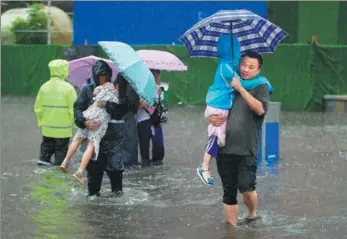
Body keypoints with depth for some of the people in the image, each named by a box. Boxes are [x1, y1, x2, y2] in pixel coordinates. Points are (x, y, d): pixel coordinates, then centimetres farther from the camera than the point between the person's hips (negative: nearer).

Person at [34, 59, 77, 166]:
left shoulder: (44, 87, -3)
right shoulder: (68, 88, -15)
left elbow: (38, 107, 3)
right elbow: (73, 108, -13)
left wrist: (41, 121, 17)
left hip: (47, 127, 4)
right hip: (63, 128, -4)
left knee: (47, 147, 18)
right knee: (61, 149, 6)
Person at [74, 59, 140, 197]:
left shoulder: (115, 88, 2)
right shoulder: (88, 89, 5)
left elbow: (122, 108, -10)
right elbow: (78, 107, -4)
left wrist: (107, 105, -22)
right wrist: (84, 122, -20)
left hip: (114, 134, -1)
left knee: (114, 164, -5)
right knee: (94, 166, 4)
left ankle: (117, 190, 12)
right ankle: (93, 192, 16)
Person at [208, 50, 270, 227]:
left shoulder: (260, 88, 0)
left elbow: (260, 109, -20)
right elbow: (212, 110, 22)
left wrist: (241, 89, -22)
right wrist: (212, 118, -1)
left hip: (247, 151, -4)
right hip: (225, 150, 4)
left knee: (247, 188, -17)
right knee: (229, 194, 7)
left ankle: (252, 214, 12)